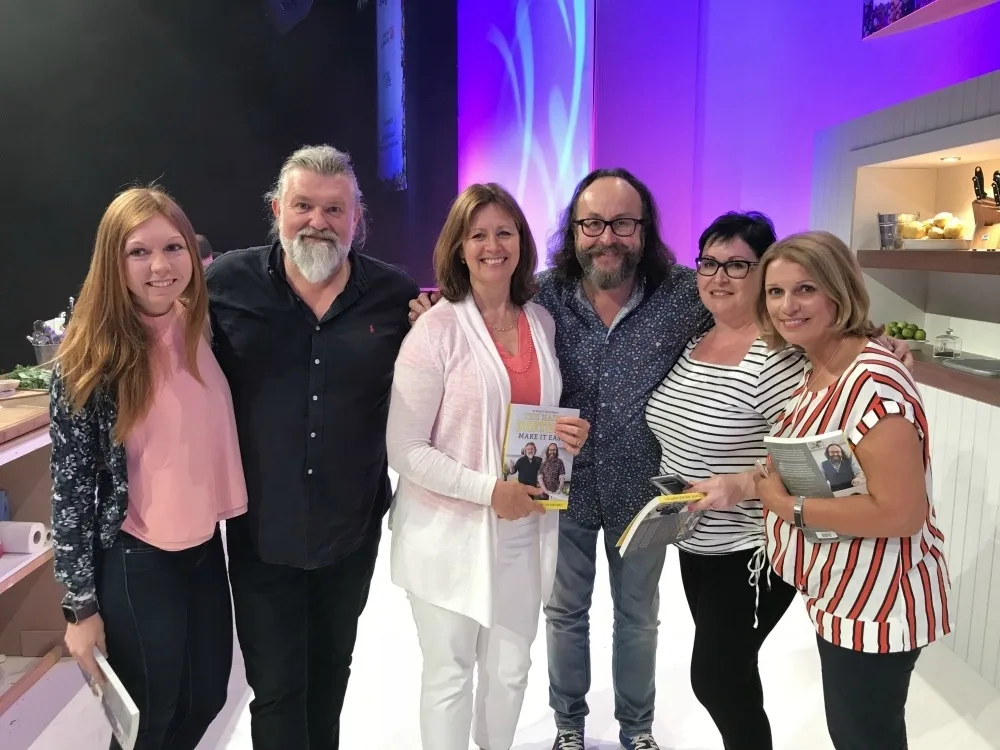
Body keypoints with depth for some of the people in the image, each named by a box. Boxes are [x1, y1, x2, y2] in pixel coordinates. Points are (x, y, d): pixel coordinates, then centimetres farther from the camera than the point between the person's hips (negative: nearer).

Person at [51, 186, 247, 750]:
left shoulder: (206, 328, -2)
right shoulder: (90, 360, -15)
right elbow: (71, 487, -12)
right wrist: (81, 604, -10)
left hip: (206, 547, 5)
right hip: (135, 562, -5)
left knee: (207, 699, 19)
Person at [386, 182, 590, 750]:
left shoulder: (543, 322, 4)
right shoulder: (436, 330, -13)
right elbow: (405, 450, -15)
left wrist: (567, 433, -4)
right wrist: (489, 490, -21)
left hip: (526, 528, 5)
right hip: (451, 532, -4)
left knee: (512, 668, 19)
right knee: (449, 675, 12)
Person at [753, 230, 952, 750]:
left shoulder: (871, 383, -27)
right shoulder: (815, 369, 3)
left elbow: (902, 512, -30)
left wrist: (790, 507, -24)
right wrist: (757, 482, 2)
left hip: (875, 604, -9)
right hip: (841, 595, 9)